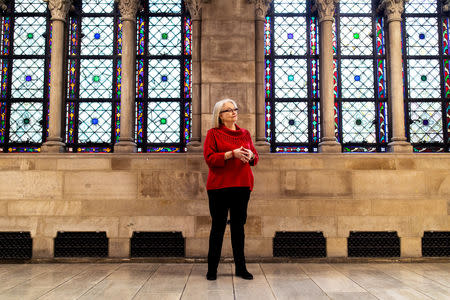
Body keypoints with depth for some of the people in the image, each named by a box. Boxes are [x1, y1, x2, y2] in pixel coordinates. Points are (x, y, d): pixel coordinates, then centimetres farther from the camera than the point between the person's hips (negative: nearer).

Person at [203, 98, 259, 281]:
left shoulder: (245, 134, 15)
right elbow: (209, 158, -9)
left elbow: (255, 158, 17)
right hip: (219, 186, -4)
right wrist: (232, 153, -17)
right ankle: (212, 269, 14)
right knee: (218, 226, 2)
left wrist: (250, 155, -6)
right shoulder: (213, 133, 1)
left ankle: (240, 267, 19)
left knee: (238, 226, 9)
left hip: (242, 185, 4)